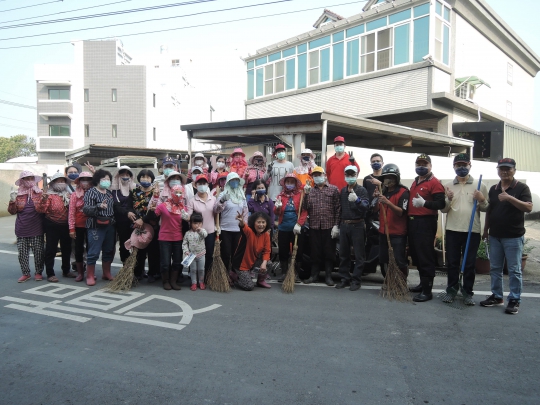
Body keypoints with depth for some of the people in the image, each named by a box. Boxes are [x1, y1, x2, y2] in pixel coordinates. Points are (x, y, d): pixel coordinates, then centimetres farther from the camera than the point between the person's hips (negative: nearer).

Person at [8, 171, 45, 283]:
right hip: (22, 230, 2)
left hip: (36, 230, -2)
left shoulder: (40, 193, 2)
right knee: (22, 253, 6)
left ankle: (38, 272, 16)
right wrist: (12, 201, -9)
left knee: (39, 252, 2)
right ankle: (25, 273, 18)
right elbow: (12, 212, 6)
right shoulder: (18, 195, 5)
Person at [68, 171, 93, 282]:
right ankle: (80, 273, 18)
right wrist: (71, 228, -8)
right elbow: (71, 212, -4)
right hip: (78, 226, 0)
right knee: (79, 249, 8)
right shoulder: (74, 195, -2)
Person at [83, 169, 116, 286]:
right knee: (94, 252, -4)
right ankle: (90, 276, 8)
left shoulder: (109, 192, 13)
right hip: (96, 226, -7)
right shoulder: (91, 192, -6)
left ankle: (107, 273, 26)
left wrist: (113, 221, 13)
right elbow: (86, 209, -16)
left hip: (110, 226, 7)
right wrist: (99, 206, -32)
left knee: (109, 251, 13)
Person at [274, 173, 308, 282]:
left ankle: (296, 274, 18)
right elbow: (276, 212, 2)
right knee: (283, 251, 7)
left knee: (298, 251, 4)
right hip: (283, 229, 2)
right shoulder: (281, 195, 7)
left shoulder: (301, 195, 0)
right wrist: (277, 207, -20)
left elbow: (304, 211, -8)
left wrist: (299, 224, -19)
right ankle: (284, 273, 21)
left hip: (297, 229, -2)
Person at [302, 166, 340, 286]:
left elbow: (338, 208, -2)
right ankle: (314, 275, 21)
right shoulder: (310, 190, 11)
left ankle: (328, 276, 17)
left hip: (329, 226, -2)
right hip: (314, 226, 3)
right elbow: (306, 207, 2)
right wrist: (306, 194, -8)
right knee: (315, 252, 9)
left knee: (329, 252, 6)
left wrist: (336, 225, -8)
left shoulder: (333, 189, 3)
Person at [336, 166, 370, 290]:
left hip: (357, 225, -6)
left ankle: (356, 280, 9)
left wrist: (357, 200, -40)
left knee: (358, 255, 1)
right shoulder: (342, 191, 11)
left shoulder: (362, 190, -6)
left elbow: (366, 206, -21)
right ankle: (345, 278, 21)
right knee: (343, 254, 11)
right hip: (344, 225, 6)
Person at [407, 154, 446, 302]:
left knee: (425, 256, -6)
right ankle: (423, 283, 29)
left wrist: (424, 203, -31)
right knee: (415, 254, 15)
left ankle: (427, 290, 0)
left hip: (426, 223, -9)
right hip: (412, 222, 9)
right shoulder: (415, 182, 17)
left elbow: (440, 204, -18)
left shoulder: (435, 183, -9)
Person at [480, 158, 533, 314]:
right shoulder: (493, 189, 11)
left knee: (514, 270, 1)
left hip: (514, 237, -5)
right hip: (495, 236, 5)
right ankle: (496, 296, 22)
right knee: (495, 268, 11)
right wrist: (485, 229, 15)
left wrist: (510, 198, -29)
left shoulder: (522, 188, -5)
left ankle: (514, 300, 10)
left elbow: (529, 207, -17)